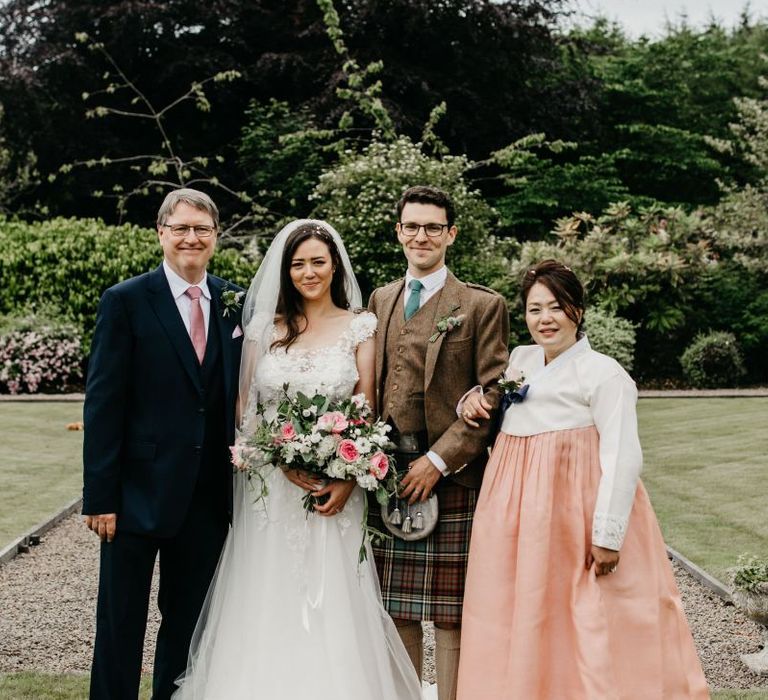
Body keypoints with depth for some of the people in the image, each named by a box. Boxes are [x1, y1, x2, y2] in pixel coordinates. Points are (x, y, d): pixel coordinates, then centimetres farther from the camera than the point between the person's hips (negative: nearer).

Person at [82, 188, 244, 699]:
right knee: (121, 623, 7)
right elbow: (103, 404, -9)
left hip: (208, 497, 4)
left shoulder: (236, 303, 6)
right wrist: (99, 496, -13)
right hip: (139, 490, -4)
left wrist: (245, 480, 1)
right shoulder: (126, 302, -6)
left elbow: (242, 394, 9)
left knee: (190, 623, 15)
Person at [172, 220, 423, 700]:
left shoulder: (359, 328, 3)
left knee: (334, 605, -2)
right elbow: (246, 410, 5)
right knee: (269, 609, 2)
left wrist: (348, 480, -13)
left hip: (336, 488, -1)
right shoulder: (265, 328, 7)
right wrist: (284, 461, -10)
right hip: (272, 488, 1)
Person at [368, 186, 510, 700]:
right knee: (396, 609, 10)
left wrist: (439, 459, -13)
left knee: (451, 614, 2)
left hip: (451, 478, -4)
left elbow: (494, 395, -6)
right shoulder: (379, 301, 15)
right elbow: (369, 386, 15)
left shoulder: (483, 306, 0)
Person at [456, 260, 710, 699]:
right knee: (522, 622, 11)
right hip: (518, 514, 7)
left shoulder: (603, 373, -11)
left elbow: (623, 459, -15)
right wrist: (473, 402, 5)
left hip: (575, 511, -7)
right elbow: (496, 409, 29)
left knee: (587, 628, -2)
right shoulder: (520, 359, 10)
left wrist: (608, 535, -19)